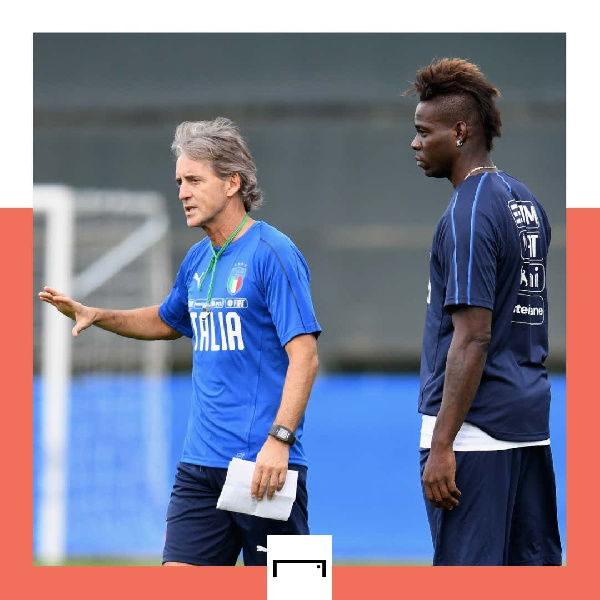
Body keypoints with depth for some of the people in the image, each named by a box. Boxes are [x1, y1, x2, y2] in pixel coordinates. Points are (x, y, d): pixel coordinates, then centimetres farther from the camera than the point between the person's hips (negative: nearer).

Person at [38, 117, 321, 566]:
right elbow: (168, 321, 34)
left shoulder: (273, 253, -11)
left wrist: (279, 438, -25)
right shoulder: (198, 260, 13)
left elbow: (304, 354, -16)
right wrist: (95, 315, 20)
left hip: (264, 464, -7)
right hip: (200, 462, 7)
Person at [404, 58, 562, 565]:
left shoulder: (470, 214, -15)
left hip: (475, 428, -9)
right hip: (531, 422, 9)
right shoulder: (526, 203, 14)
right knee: (535, 564, 10)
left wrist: (441, 445, -21)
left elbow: (473, 338, -20)